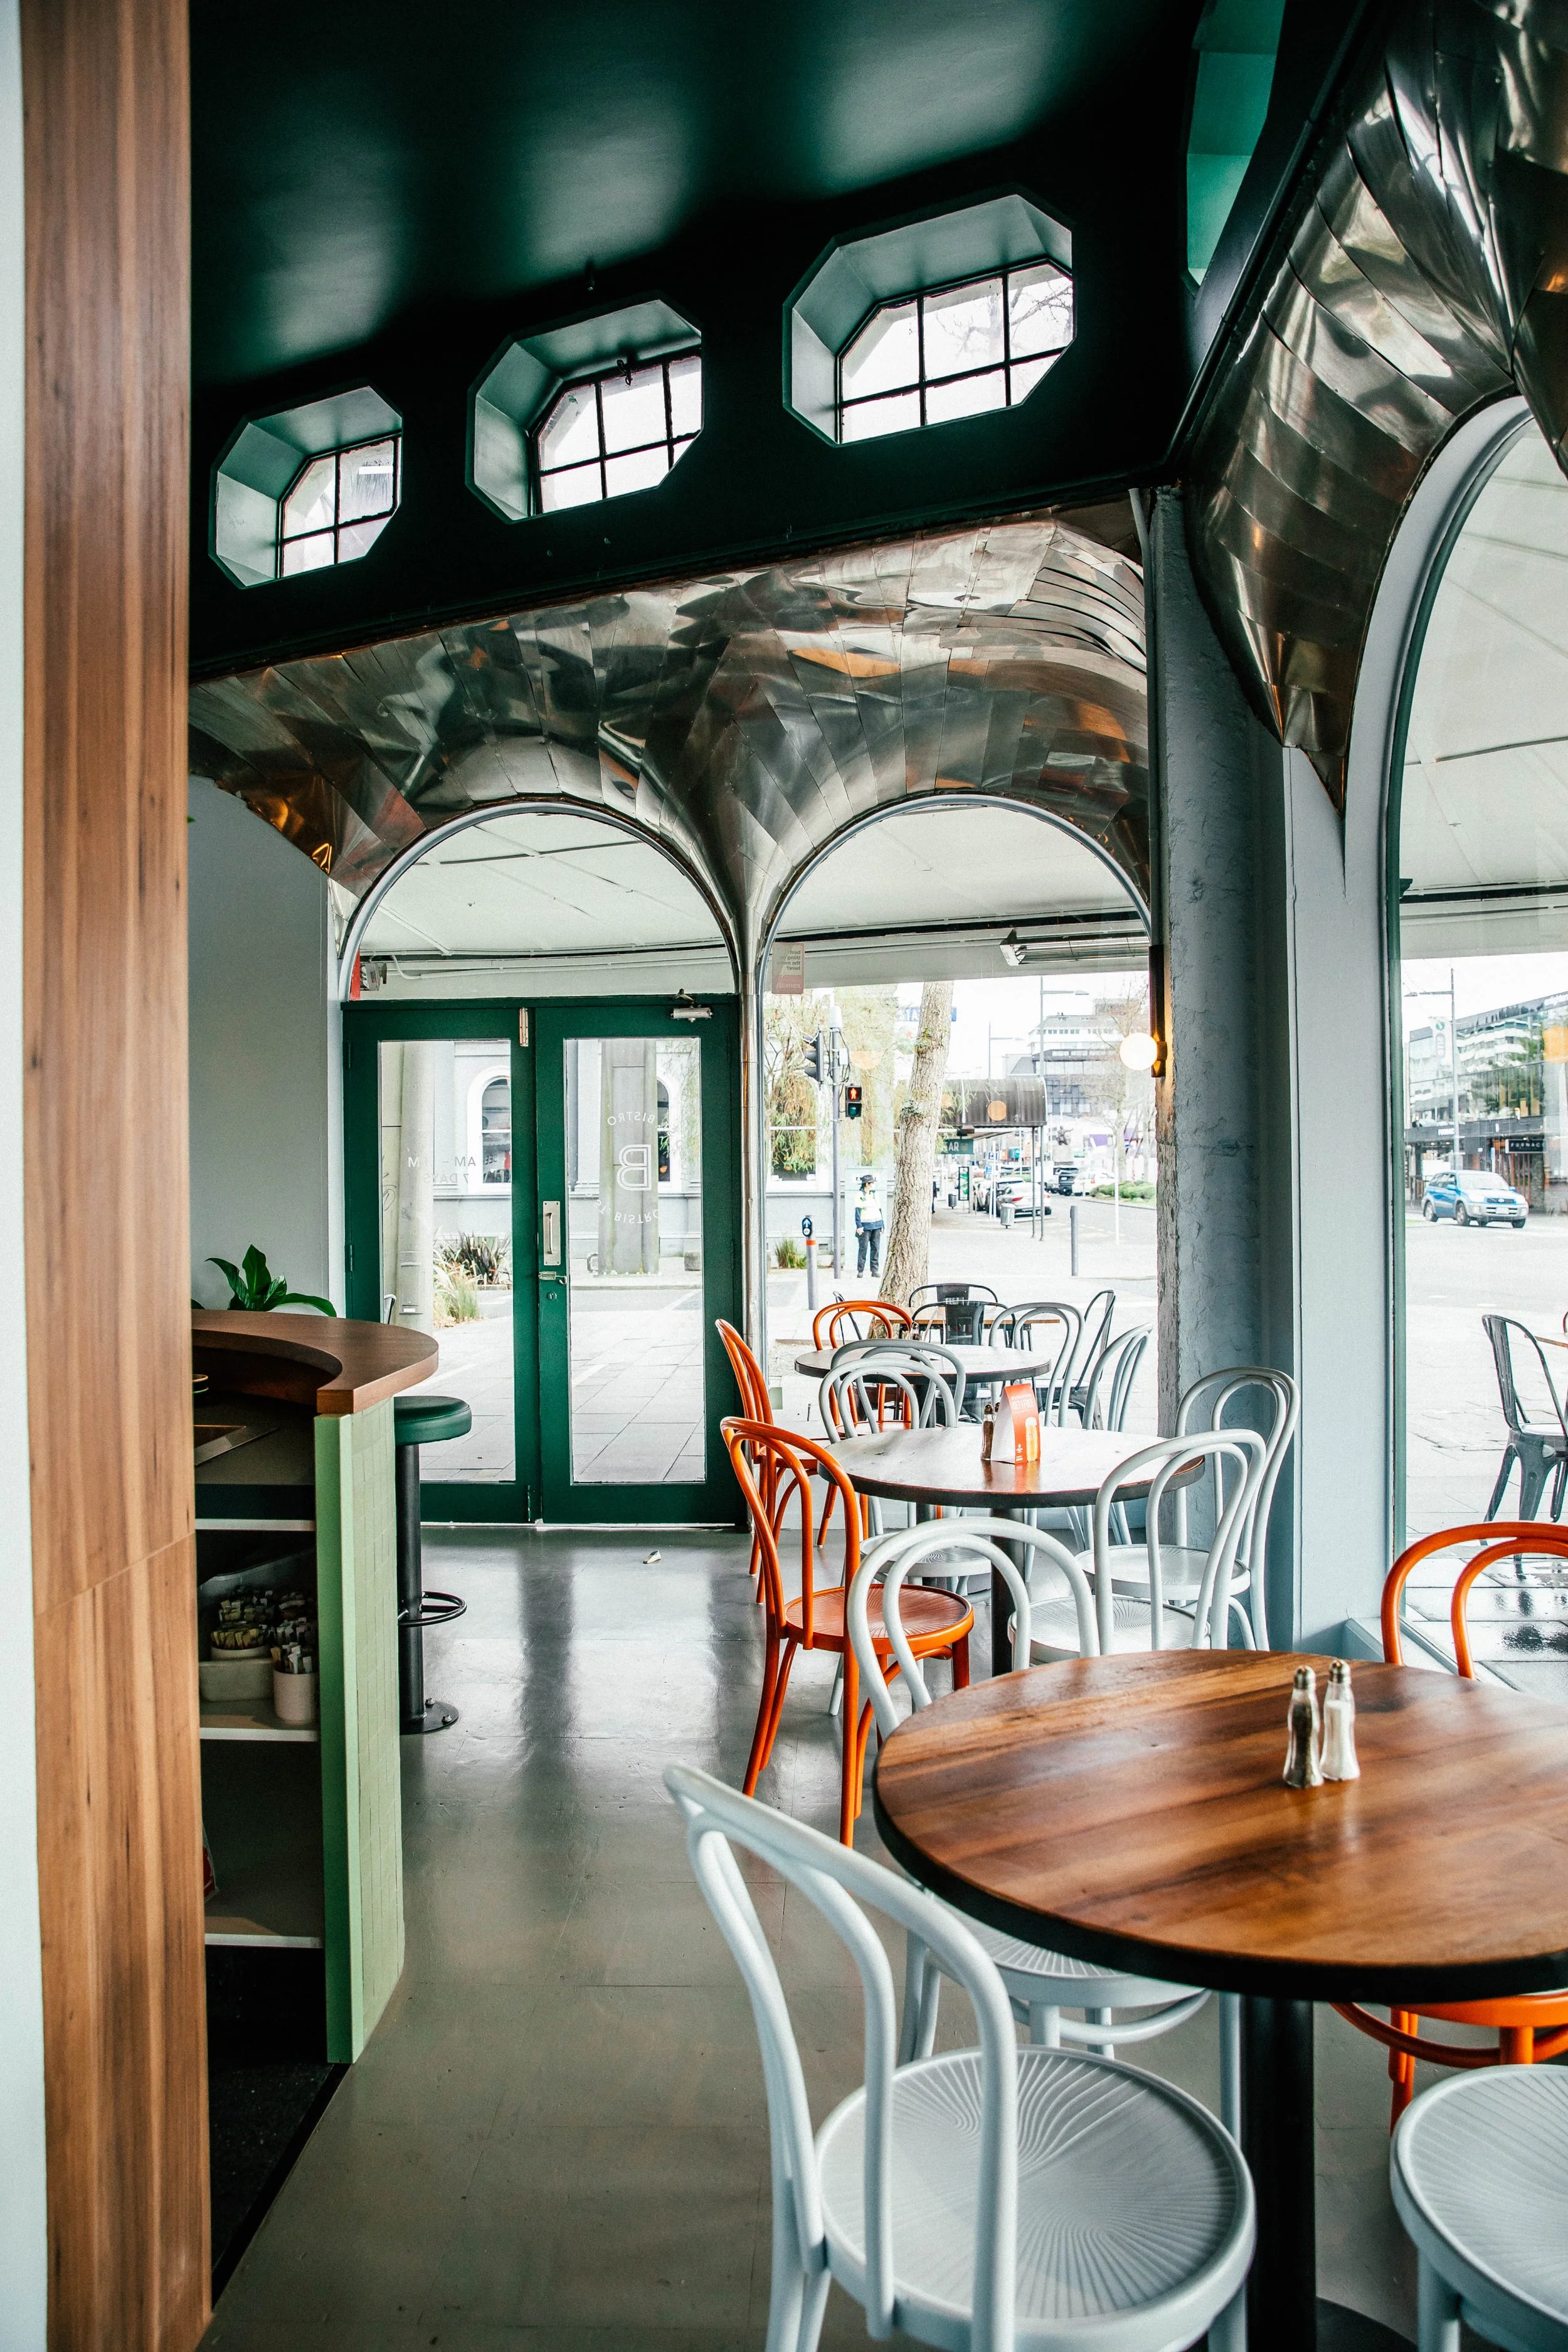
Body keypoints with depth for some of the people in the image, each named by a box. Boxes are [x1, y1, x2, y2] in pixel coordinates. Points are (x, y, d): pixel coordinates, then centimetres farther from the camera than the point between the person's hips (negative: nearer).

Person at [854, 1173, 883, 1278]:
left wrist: (882, 1225, 17)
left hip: (876, 1225, 6)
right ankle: (860, 1271, -2)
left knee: (876, 1248, 3)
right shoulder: (860, 1195, -3)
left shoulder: (875, 1195, 15)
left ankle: (875, 1270, 6)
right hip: (865, 1226, -6)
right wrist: (859, 1226, -15)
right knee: (863, 1248, -6)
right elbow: (858, 1211, -7)